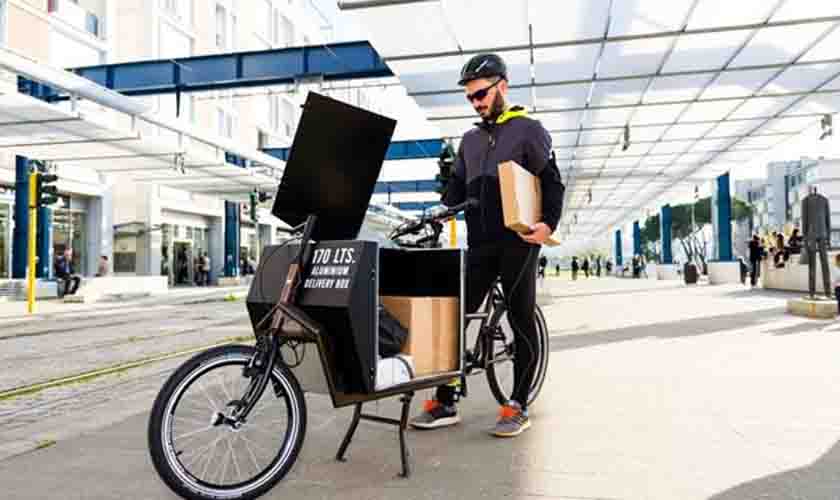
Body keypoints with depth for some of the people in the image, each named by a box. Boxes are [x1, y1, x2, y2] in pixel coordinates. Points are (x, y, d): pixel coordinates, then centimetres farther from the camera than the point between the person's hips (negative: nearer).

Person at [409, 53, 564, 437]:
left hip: (518, 241, -5)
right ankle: (444, 402, 9)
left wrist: (549, 224, -18)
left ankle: (518, 407, 11)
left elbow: (552, 181, -2)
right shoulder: (470, 139, 21)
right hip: (480, 243, 6)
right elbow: (457, 186, 18)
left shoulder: (528, 129, 4)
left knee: (521, 321, 1)